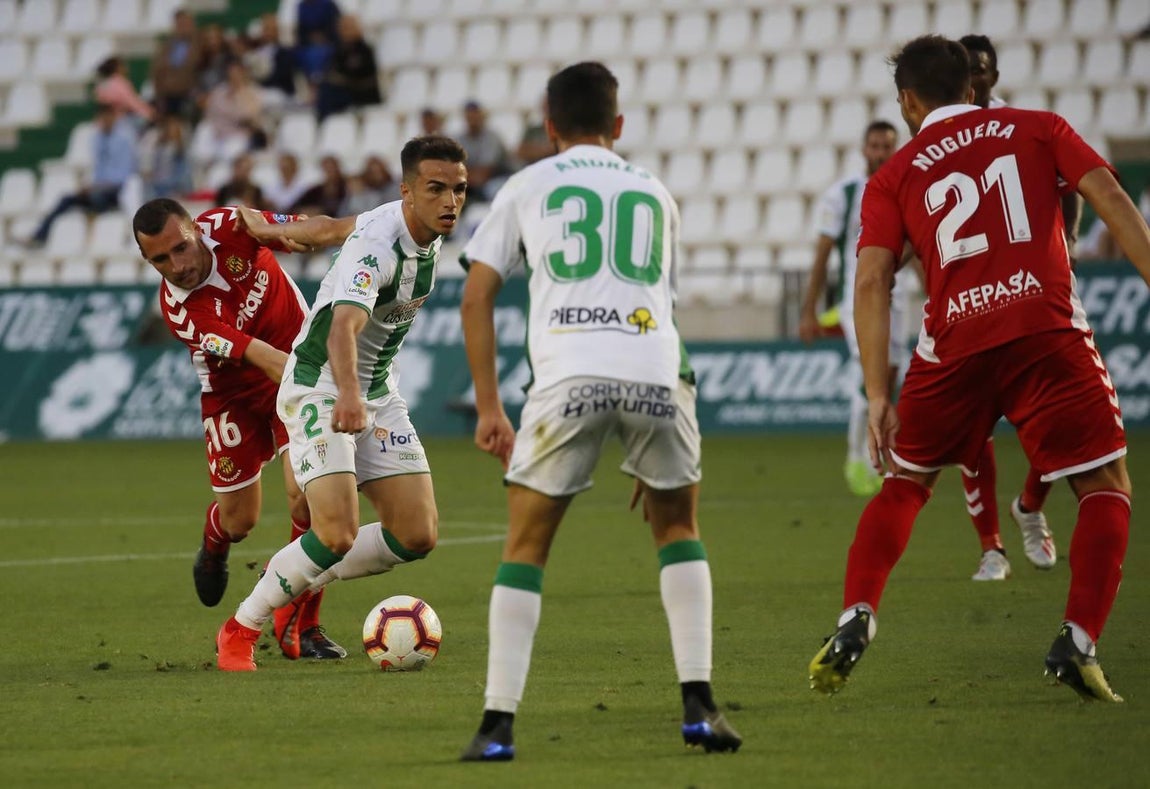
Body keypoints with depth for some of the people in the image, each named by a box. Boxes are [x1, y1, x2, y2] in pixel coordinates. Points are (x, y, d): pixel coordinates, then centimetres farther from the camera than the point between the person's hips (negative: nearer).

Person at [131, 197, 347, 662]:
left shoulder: (227, 227, -21)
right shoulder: (179, 309, -30)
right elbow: (263, 359, -37)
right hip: (236, 394, -1)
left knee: (308, 492, -17)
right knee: (239, 520, 7)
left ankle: (300, 624, -4)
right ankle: (213, 548, 49)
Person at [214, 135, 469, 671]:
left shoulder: (430, 233, -1)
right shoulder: (379, 243, -27)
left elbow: (348, 226, 18)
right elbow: (343, 326, -44)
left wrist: (281, 230, 33)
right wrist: (348, 395, -62)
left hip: (378, 393, 8)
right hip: (319, 389, -8)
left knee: (417, 535, -2)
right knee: (338, 533, -22)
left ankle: (300, 583, 22)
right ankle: (239, 631, 0)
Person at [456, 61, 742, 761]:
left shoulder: (527, 187, 20)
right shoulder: (655, 193, 27)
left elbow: (477, 297, 13)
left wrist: (489, 407, 17)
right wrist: (645, 451, 38)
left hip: (568, 374, -2)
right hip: (657, 373, 2)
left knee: (526, 546, 12)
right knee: (678, 528, 23)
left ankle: (498, 725, 4)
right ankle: (699, 705, 11)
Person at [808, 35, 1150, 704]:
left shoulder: (895, 177, 17)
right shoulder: (1038, 129, 17)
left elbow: (871, 283, 6)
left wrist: (878, 396, 4)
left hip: (955, 345, 2)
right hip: (1047, 331, -2)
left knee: (905, 485, 22)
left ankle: (856, 620, 5)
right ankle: (1079, 642, -8)